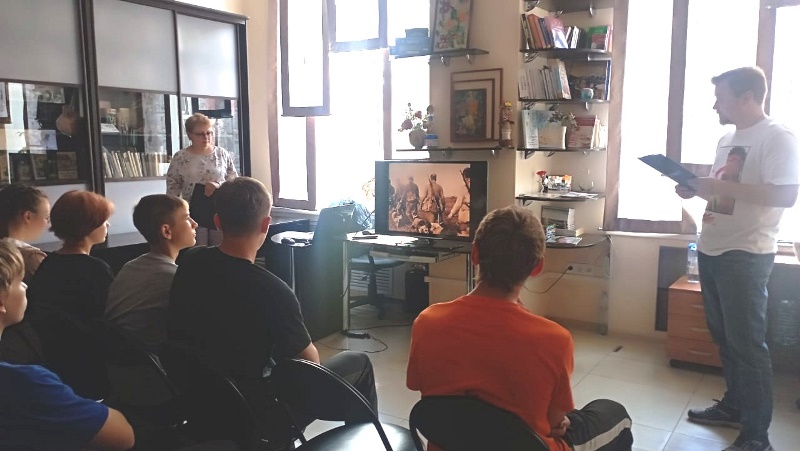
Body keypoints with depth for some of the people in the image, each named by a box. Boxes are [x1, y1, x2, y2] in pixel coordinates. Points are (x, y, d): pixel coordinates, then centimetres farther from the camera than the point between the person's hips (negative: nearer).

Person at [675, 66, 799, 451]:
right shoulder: (727, 139, 14)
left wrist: (721, 186, -26)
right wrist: (695, 189, 5)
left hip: (745, 257, -8)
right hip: (711, 252, 9)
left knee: (747, 343, -2)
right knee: (724, 337, 17)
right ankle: (734, 405, 32)